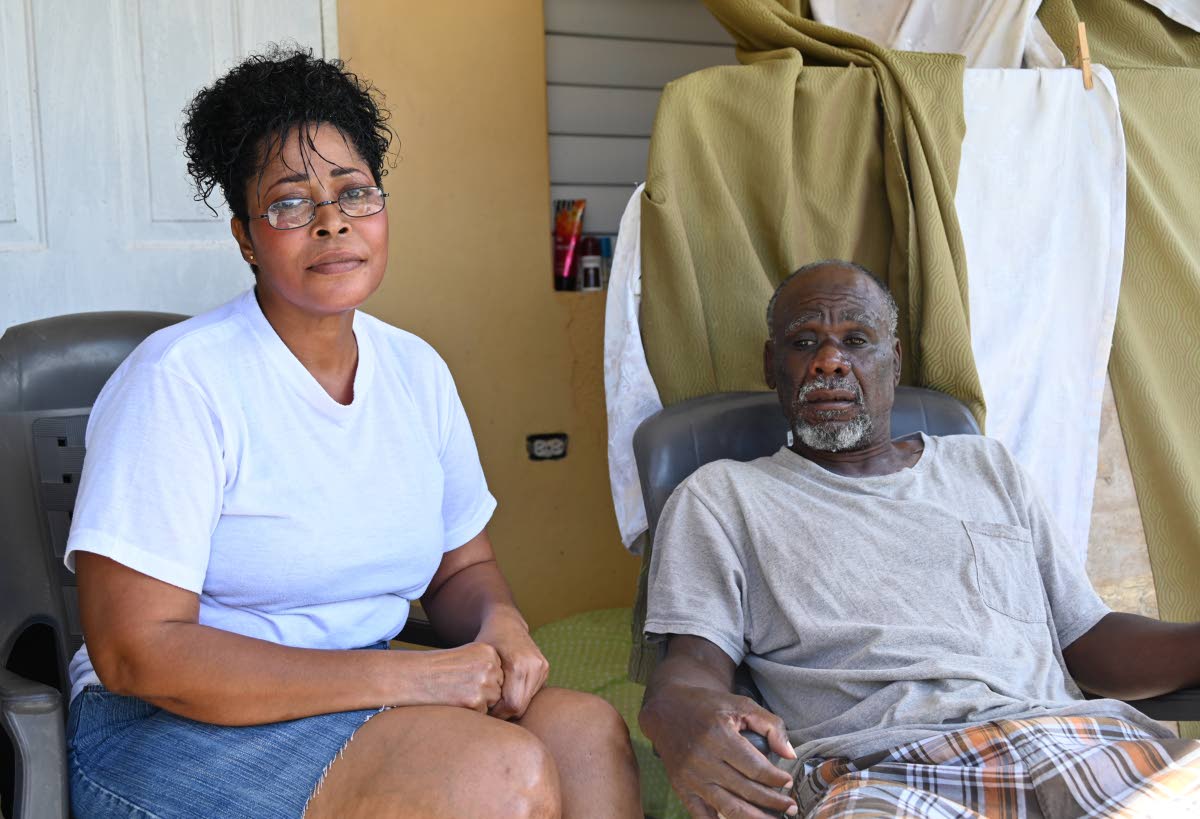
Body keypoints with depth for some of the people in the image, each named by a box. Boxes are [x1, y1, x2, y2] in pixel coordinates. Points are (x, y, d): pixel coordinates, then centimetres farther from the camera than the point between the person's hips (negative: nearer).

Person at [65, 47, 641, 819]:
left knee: (589, 729, -18)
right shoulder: (179, 379, -15)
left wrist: (499, 622, -11)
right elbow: (132, 651, -20)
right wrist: (403, 676, -24)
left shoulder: (417, 370, 6)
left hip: (363, 694, 6)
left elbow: (462, 566, 16)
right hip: (172, 728, -6)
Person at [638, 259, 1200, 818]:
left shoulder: (984, 467, 27)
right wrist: (676, 710, -23)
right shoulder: (721, 496, 17)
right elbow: (694, 661, 3)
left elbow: (1088, 639, 21)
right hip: (875, 763, -4)